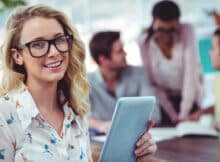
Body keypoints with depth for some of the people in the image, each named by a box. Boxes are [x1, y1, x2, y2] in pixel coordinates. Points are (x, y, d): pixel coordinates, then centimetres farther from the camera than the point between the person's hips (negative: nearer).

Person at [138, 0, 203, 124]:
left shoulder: (187, 31, -17)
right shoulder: (144, 42, -16)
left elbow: (191, 72, -22)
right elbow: (152, 83, -12)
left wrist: (183, 114, -28)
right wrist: (173, 116, -18)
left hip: (189, 97, 0)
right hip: (163, 99, 0)